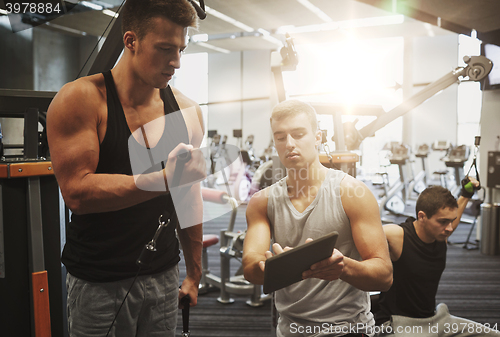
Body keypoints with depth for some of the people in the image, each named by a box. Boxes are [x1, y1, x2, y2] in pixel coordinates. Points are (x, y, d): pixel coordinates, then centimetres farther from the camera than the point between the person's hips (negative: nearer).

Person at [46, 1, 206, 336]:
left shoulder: (187, 110, 0)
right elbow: (77, 192, -20)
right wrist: (164, 179, -31)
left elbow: (189, 198, 6)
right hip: (98, 282, -3)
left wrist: (194, 274, 11)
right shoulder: (80, 98, -12)